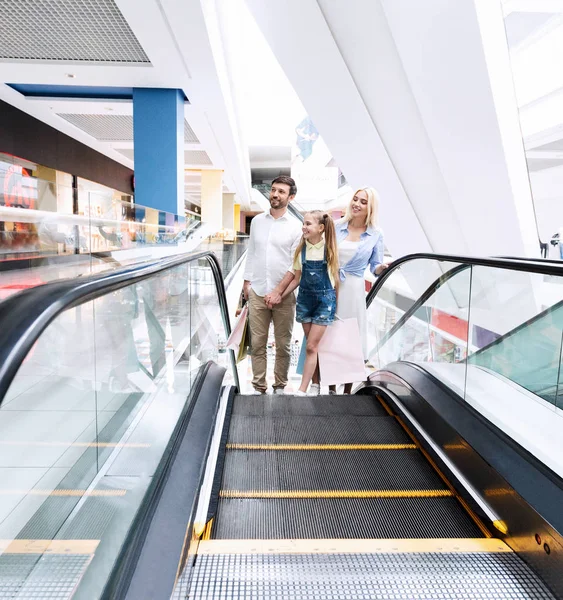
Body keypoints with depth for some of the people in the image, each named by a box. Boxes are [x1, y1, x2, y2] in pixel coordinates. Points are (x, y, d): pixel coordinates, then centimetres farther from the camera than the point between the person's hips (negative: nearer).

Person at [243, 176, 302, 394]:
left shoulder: (296, 226, -2)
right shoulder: (257, 221, 9)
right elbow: (251, 254, 14)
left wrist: (278, 292, -12)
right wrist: (246, 282, 8)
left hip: (284, 295, -2)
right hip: (257, 293, 3)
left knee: (283, 345, 6)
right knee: (257, 344, 5)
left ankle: (280, 386, 20)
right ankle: (259, 387, 15)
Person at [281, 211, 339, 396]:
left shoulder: (329, 248, -8)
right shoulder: (301, 249, 1)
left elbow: (335, 275, -2)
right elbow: (297, 278, 7)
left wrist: (335, 301, -2)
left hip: (324, 299, -3)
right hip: (305, 298, 4)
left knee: (311, 346, -4)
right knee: (312, 345, 10)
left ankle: (302, 390, 1)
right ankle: (315, 384, 23)